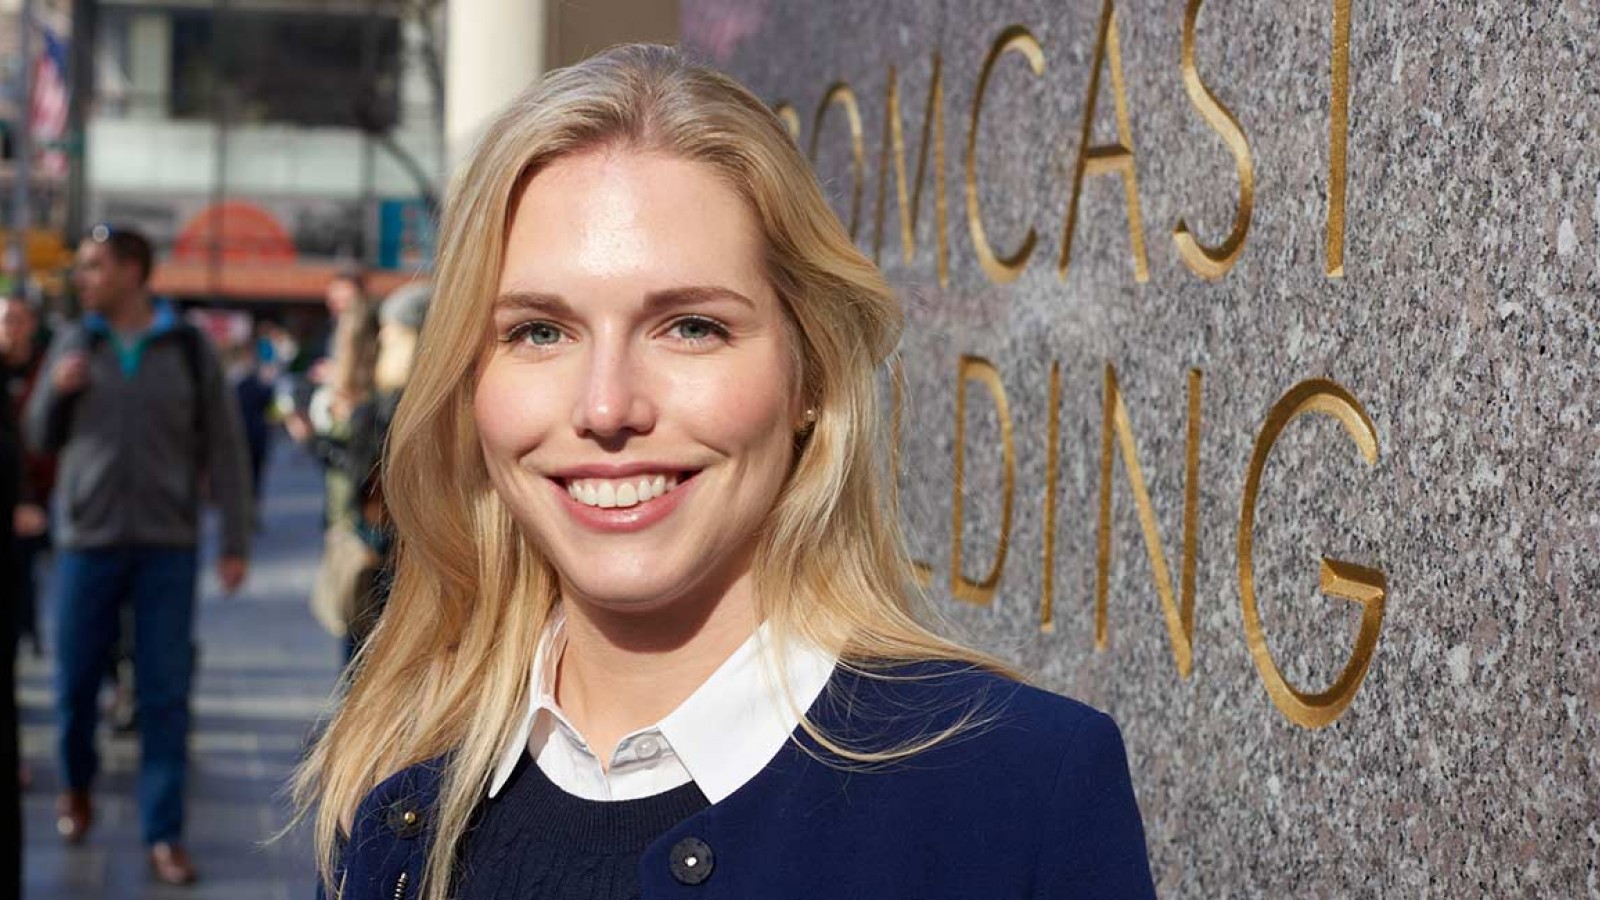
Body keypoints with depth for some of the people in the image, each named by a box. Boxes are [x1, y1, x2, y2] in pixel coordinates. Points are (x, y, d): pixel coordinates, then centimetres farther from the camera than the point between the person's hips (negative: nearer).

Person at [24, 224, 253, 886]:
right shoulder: (72, 346, 5)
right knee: (75, 680, 9)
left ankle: (163, 834, 5)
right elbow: (42, 441, 12)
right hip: (87, 540, 2)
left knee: (165, 693, -1)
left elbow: (224, 452, 1)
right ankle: (77, 786, 35)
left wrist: (235, 543, -2)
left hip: (167, 545, -2)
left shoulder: (189, 350, -1)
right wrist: (55, 392, -8)